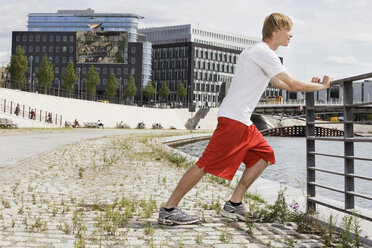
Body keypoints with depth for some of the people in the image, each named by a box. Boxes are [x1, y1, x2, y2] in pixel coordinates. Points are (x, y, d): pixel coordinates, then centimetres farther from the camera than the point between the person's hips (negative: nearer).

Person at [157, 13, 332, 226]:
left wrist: (309, 84, 26)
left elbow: (280, 84, 35)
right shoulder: (264, 53, -11)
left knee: (264, 155, 11)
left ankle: (234, 205, 12)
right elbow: (294, 84, -12)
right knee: (206, 164, -10)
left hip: (243, 122, 11)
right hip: (233, 119, -11)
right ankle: (168, 211, -5)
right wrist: (322, 86, 4)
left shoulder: (260, 53, 22)